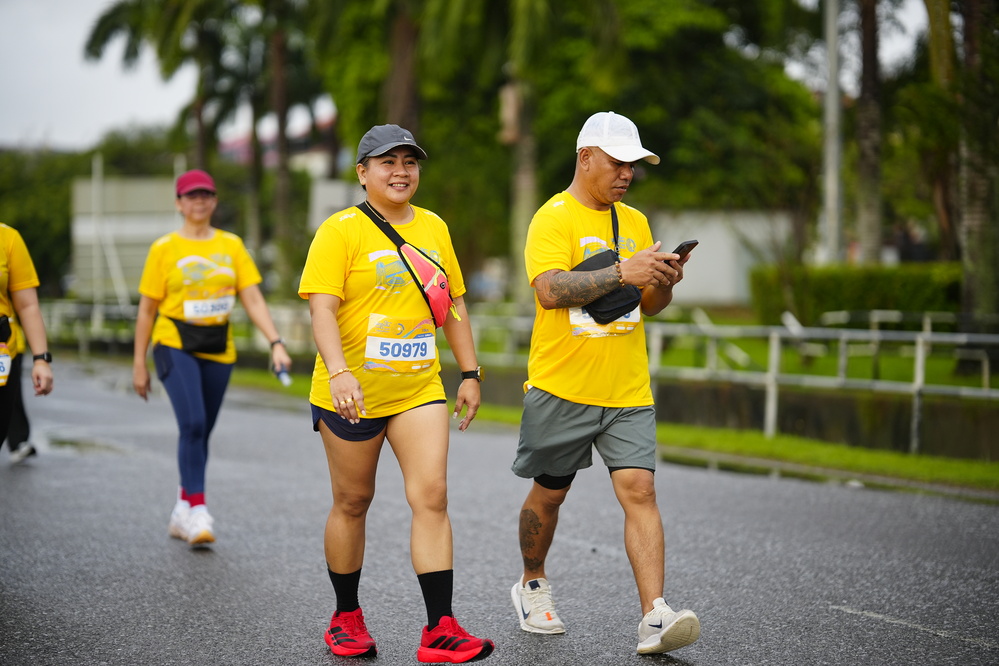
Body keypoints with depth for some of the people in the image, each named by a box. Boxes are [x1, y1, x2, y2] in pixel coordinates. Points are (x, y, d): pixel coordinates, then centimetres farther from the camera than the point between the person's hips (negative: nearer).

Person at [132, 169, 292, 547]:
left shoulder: (231, 245, 7)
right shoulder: (164, 248, 0)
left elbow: (253, 300, 3)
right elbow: (147, 309, 2)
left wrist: (276, 343, -10)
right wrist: (139, 363, 1)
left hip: (218, 349, 4)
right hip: (175, 346, -3)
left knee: (202, 432, 9)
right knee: (192, 424, -20)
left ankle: (182, 511, 23)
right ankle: (197, 511, -19)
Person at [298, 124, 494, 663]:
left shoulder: (433, 228, 10)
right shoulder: (340, 230, -7)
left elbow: (454, 303, 17)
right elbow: (322, 306, -16)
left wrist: (470, 374, 14)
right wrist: (339, 372, -31)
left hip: (419, 389, 4)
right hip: (352, 392, -3)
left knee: (431, 496, -9)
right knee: (352, 502, 8)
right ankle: (346, 618, 26)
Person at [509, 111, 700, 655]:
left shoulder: (634, 221, 12)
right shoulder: (553, 218, -8)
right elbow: (550, 290, -23)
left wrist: (664, 282, -5)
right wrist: (621, 272, -29)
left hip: (627, 391, 4)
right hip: (561, 387, -4)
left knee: (639, 490, -10)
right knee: (548, 492, 12)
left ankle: (654, 618, -16)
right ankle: (532, 584, 36)